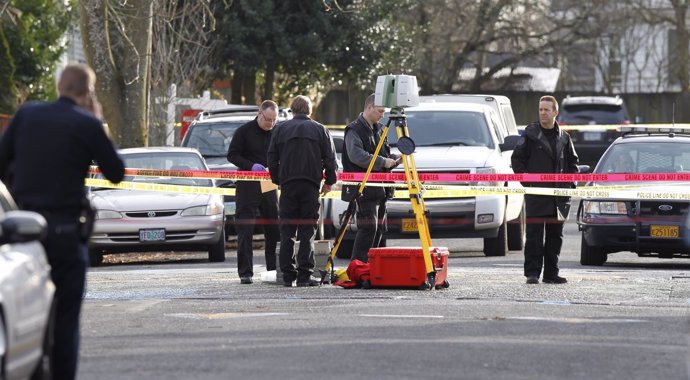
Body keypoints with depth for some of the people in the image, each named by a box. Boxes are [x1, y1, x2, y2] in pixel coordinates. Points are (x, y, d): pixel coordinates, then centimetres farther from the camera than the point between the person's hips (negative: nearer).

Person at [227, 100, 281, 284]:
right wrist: (251, 166, -17)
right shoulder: (244, 131, -2)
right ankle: (245, 272, -2)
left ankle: (274, 269, 11)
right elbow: (232, 155, -2)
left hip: (269, 186, 3)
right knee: (245, 231, -4)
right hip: (247, 187, -3)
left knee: (274, 229, 3)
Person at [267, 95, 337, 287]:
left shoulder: (280, 129, 7)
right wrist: (329, 181, 16)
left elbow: (272, 158, 7)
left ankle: (288, 275, 2)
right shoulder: (320, 130, 4)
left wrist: (277, 180, 19)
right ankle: (304, 275, -6)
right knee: (307, 231, -1)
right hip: (311, 185, -1)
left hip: (287, 184, 1)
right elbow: (330, 159, 4)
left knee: (287, 230, 5)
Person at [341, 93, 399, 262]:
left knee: (378, 228, 9)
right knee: (368, 227, -15)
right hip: (364, 189, -9)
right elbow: (356, 155, -22)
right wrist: (382, 162, -22)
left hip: (380, 188, 9)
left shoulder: (379, 129, 20)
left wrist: (394, 159, 6)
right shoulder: (354, 130, -7)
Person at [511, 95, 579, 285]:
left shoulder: (564, 137, 11)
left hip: (559, 195, 4)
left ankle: (551, 273, 12)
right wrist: (526, 181, -6)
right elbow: (517, 159, 2)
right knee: (535, 234, -7)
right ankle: (532, 273, -5)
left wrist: (569, 183, 8)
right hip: (536, 193, -4)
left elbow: (572, 162, 21)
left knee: (555, 236, 7)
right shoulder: (530, 134, 0)